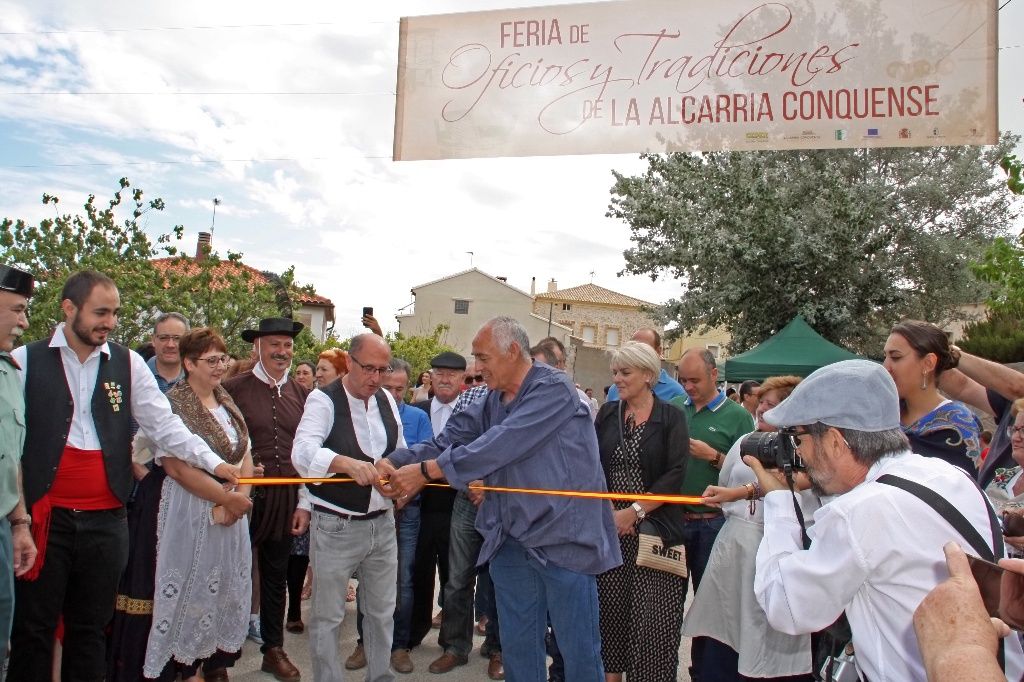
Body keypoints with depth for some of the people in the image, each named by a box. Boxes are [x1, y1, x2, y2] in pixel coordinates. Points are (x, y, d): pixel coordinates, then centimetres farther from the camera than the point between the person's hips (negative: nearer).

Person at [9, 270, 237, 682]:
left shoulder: (128, 364, 4)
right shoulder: (27, 360, 0)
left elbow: (164, 424, -1)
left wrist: (213, 462, -13)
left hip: (106, 520, 2)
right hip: (44, 517, -2)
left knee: (90, 628, 13)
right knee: (33, 628, 7)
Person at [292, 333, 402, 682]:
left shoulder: (387, 400, 6)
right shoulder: (324, 400, -13)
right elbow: (303, 452, -29)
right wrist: (349, 464, -44)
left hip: (382, 521, 6)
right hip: (336, 525, -6)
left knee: (382, 612, 18)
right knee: (327, 617, 7)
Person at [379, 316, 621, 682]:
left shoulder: (553, 389, -14)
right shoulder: (491, 401, 12)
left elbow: (502, 444, -24)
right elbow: (451, 438, 3)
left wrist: (426, 470, -23)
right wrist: (395, 462, -14)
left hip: (564, 540, -7)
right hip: (511, 542, 7)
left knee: (579, 650, 4)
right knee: (517, 648, 17)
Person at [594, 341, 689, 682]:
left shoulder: (671, 417, -2)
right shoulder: (607, 414, 8)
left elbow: (674, 475, -10)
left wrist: (635, 511, -15)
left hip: (655, 529, -3)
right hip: (610, 528, 3)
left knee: (653, 619, -2)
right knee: (611, 612, 7)